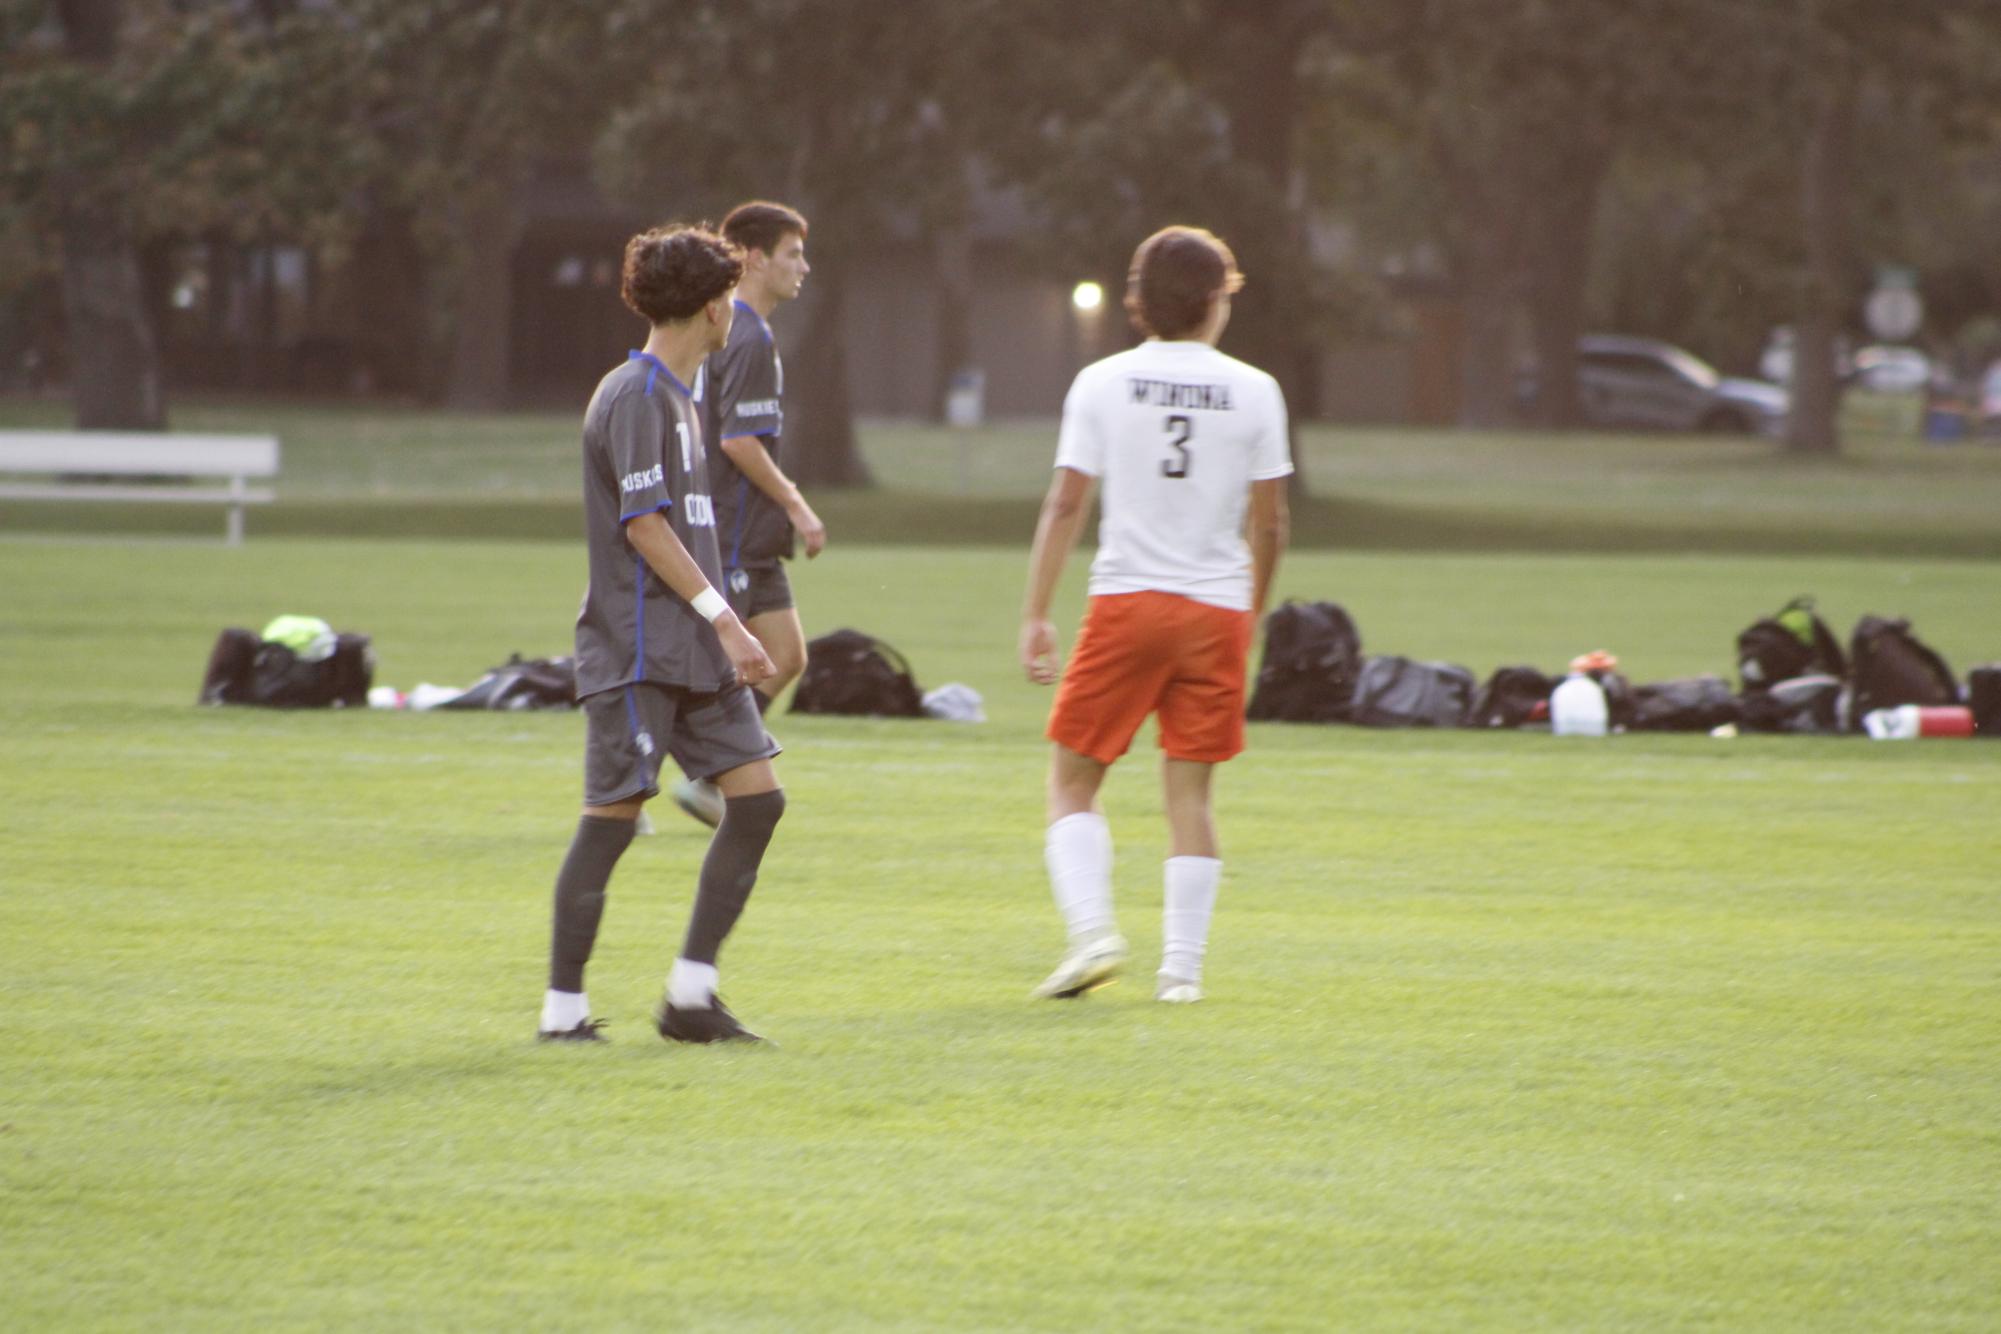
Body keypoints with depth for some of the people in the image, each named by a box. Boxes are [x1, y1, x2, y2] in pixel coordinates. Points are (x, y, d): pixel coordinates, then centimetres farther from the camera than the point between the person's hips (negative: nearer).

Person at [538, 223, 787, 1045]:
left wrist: (724, 630, 22)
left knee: (757, 796, 1)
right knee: (613, 815, -6)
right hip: (637, 651, -9)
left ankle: (691, 993, 4)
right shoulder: (636, 396, -12)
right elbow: (644, 524, -18)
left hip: (694, 652, 9)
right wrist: (724, 619, -19)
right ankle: (564, 1009, 1)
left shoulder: (676, 393, 18)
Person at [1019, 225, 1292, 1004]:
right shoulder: (1254, 392, 3)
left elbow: (1066, 505, -3)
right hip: (1217, 607, 1)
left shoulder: (1101, 384, 0)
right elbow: (1269, 520, 6)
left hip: (1125, 601, -1)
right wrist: (1251, 612, 19)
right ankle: (1182, 966, 3)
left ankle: (1092, 928, -12)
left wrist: (1036, 616, -1)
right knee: (1189, 792, 7)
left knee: (1073, 780, 8)